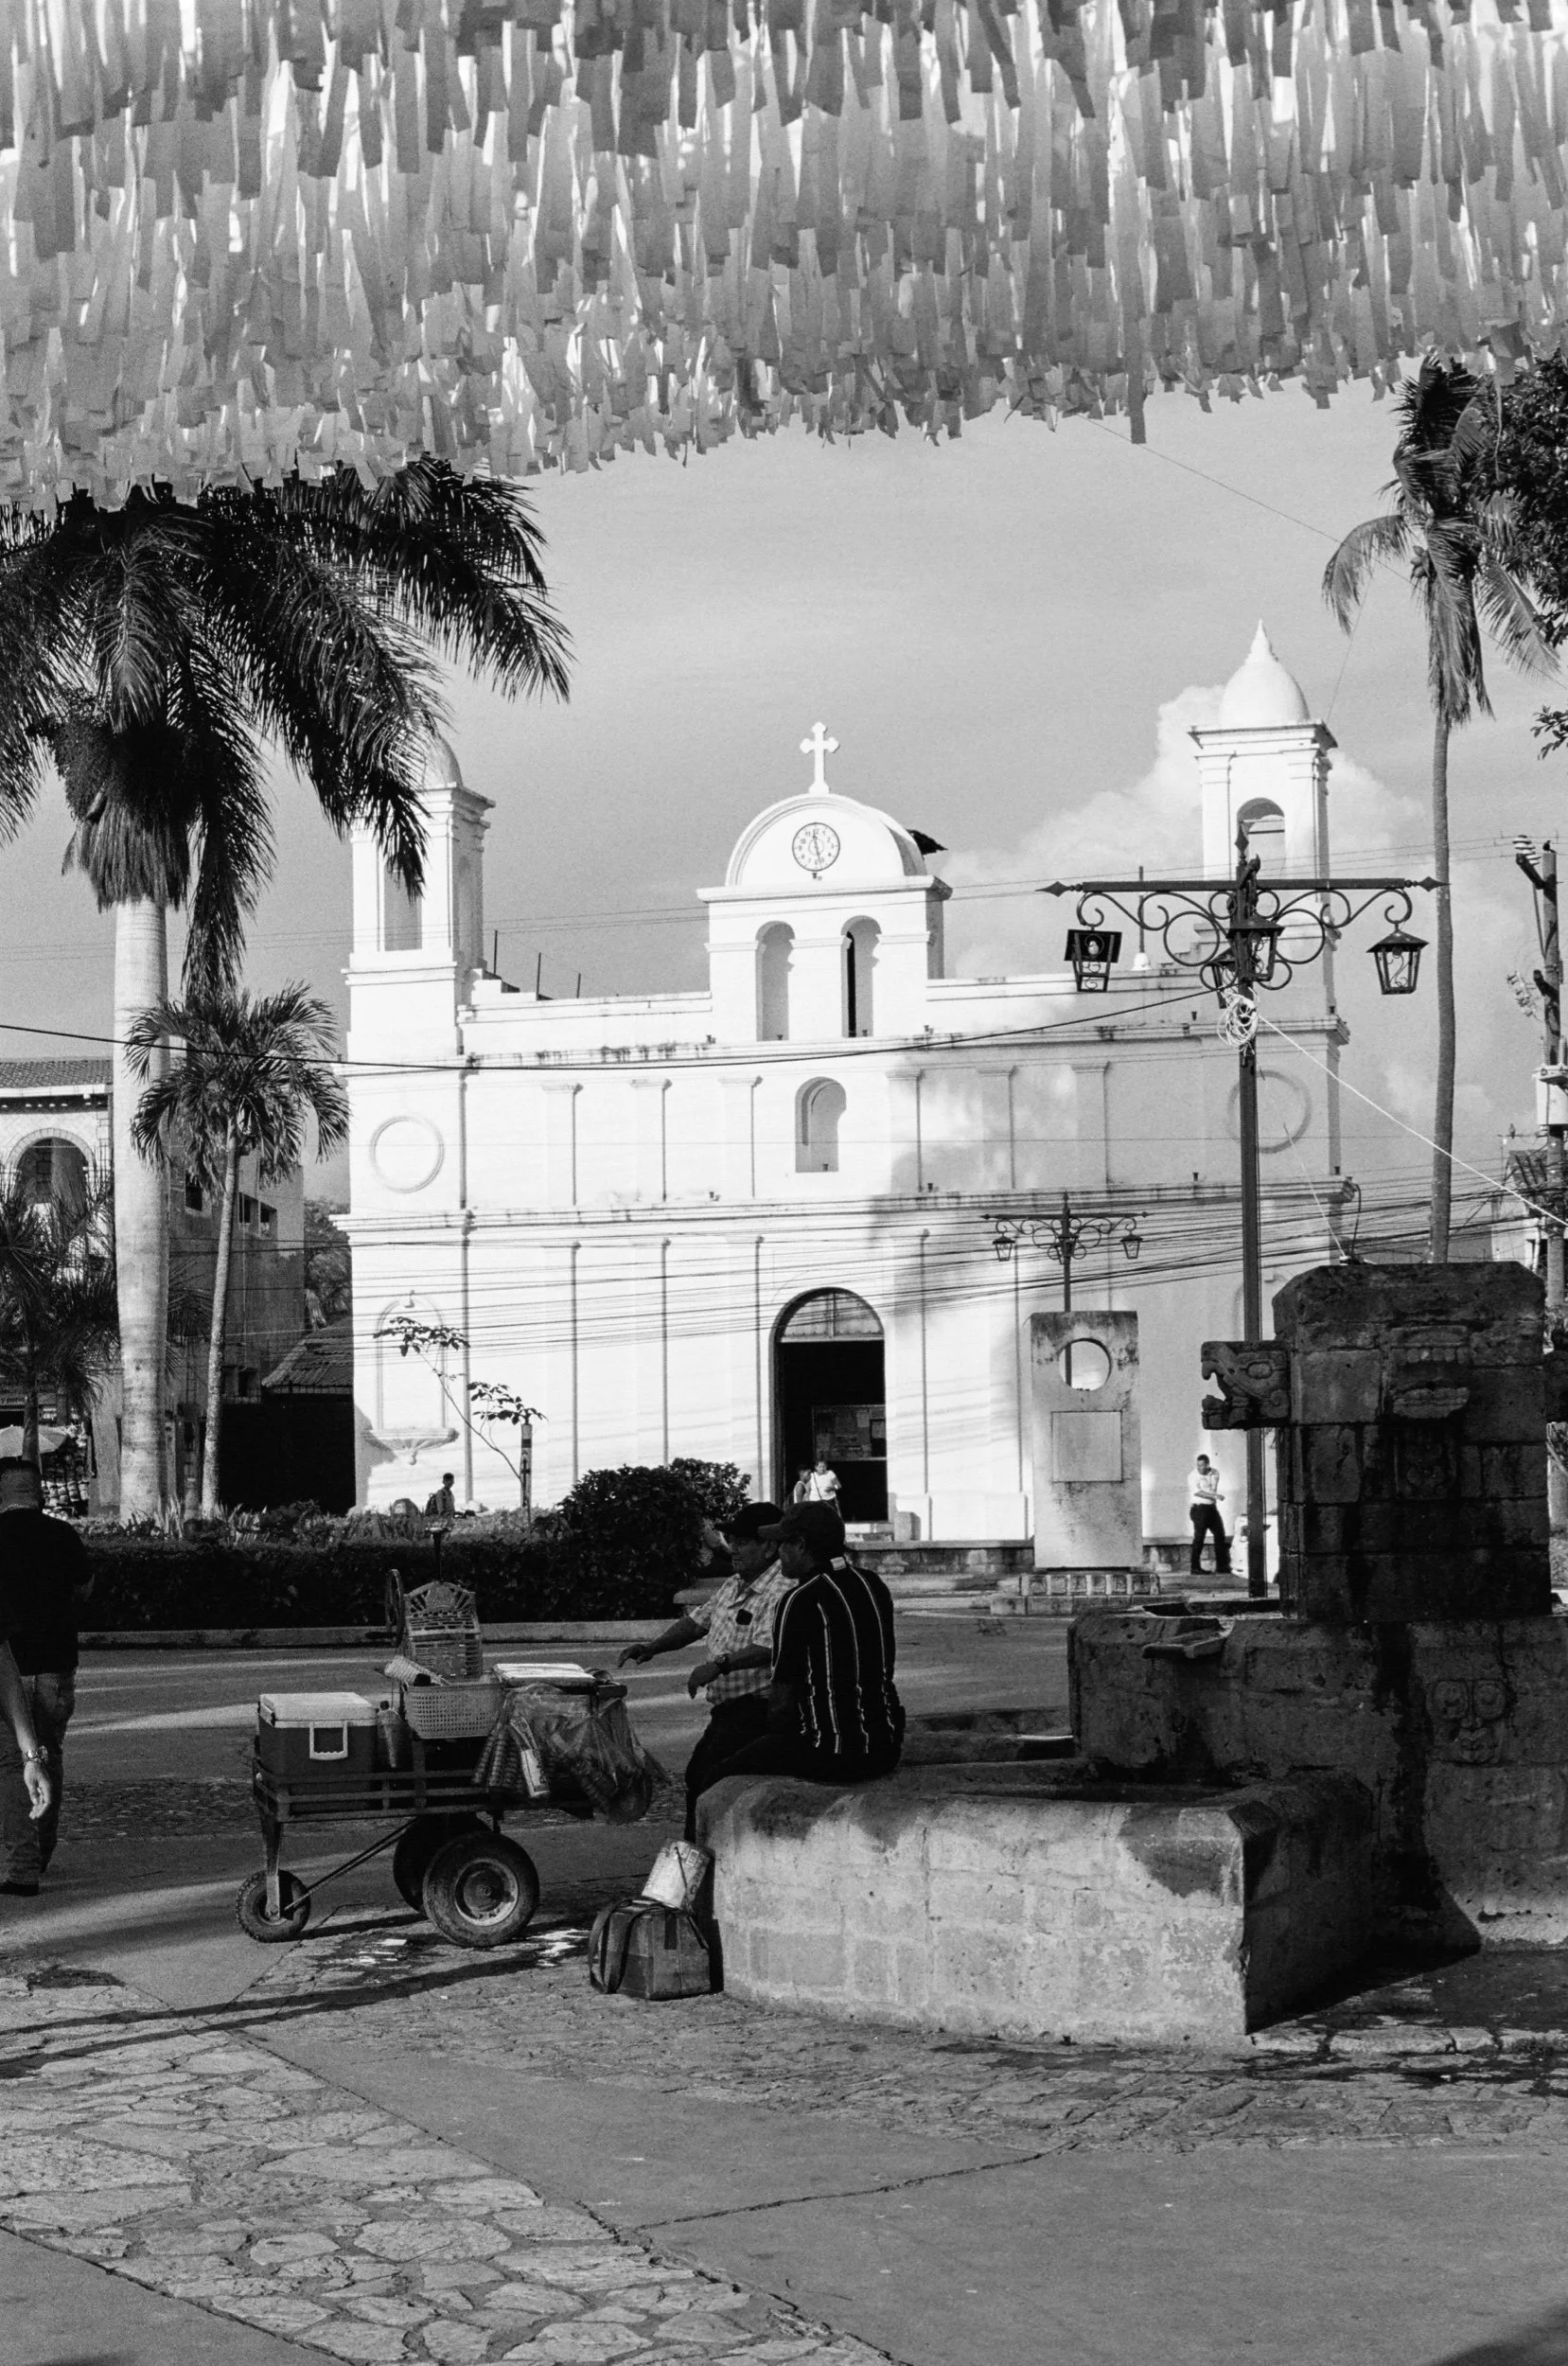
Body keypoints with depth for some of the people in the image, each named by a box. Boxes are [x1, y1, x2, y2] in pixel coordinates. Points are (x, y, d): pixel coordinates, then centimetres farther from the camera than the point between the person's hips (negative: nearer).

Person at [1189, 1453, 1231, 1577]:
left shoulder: (1215, 1473, 6)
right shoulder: (1194, 1475, -7)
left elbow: (1213, 1489, 0)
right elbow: (1197, 1492, -18)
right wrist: (1214, 1495, -23)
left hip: (1212, 1508, 6)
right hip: (1200, 1508, -6)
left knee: (1220, 1535, 7)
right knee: (1199, 1537, -9)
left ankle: (1221, 1566, 16)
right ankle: (1194, 1568, -6)